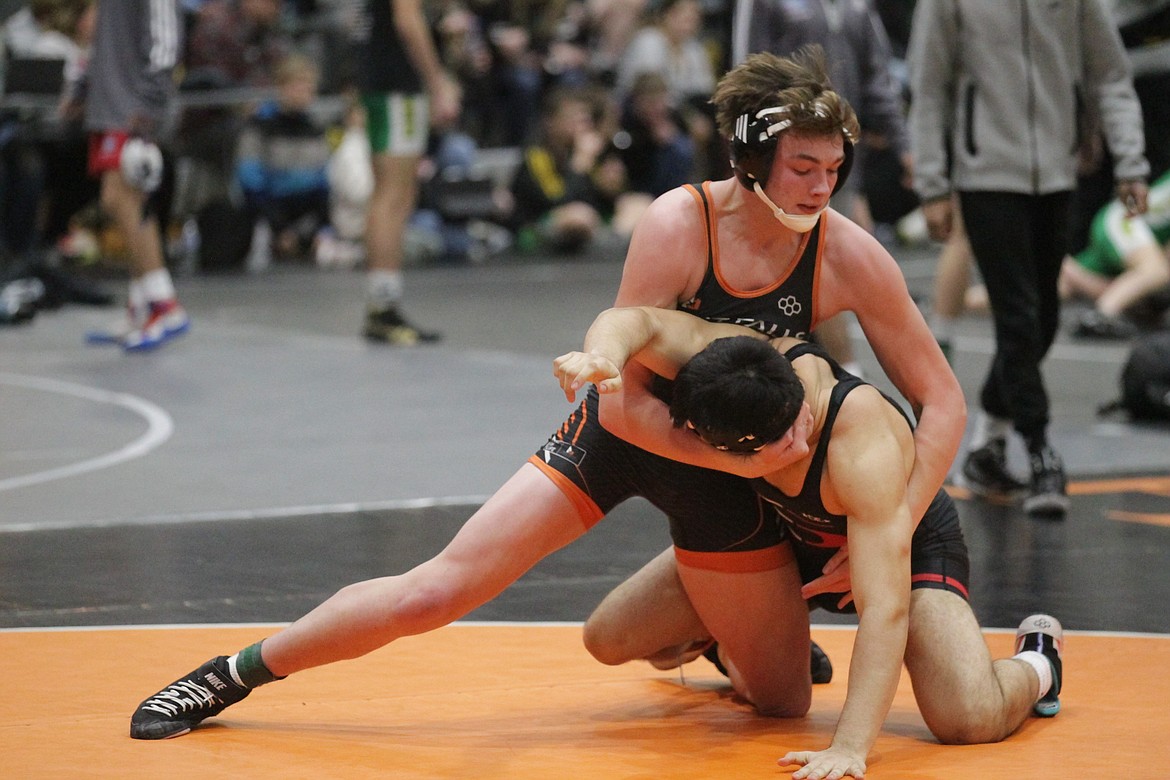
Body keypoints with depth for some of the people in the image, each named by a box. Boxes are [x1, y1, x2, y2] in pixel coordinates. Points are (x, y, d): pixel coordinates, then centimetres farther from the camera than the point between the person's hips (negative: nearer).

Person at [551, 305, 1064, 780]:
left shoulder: (866, 451, -44)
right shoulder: (756, 363, -31)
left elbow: (884, 609, -48)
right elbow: (638, 323, -40)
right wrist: (601, 358, -64)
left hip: (905, 547, -5)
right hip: (789, 531, 5)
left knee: (972, 721, -29)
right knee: (612, 636, -2)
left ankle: (1035, 664, 11)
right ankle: (729, 643, 36)